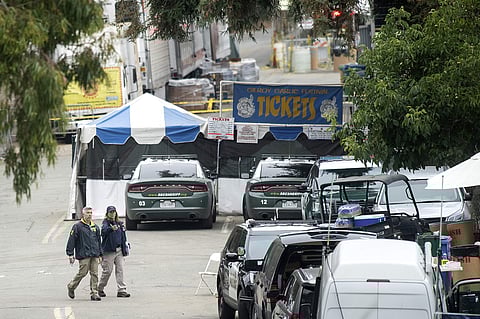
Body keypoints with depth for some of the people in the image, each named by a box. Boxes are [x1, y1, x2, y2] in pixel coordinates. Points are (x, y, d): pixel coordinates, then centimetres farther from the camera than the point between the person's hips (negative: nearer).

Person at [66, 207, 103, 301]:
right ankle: (71, 286, 19)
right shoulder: (77, 226, -3)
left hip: (94, 255, 5)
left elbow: (99, 241, 23)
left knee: (94, 274, -1)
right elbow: (71, 241, -4)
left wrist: (100, 254, 19)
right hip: (83, 255, -5)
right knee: (82, 272, -5)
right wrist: (70, 254, -9)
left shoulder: (95, 227, 16)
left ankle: (94, 294, 1)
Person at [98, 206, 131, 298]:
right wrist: (111, 228, -52)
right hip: (109, 251, -5)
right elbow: (104, 230, -30)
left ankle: (121, 290, 1)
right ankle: (100, 288, 19)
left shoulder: (120, 224, 12)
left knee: (120, 270, 0)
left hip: (119, 251, 5)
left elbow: (123, 237, 20)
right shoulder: (106, 223, -6)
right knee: (107, 270, -1)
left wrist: (125, 249, 17)